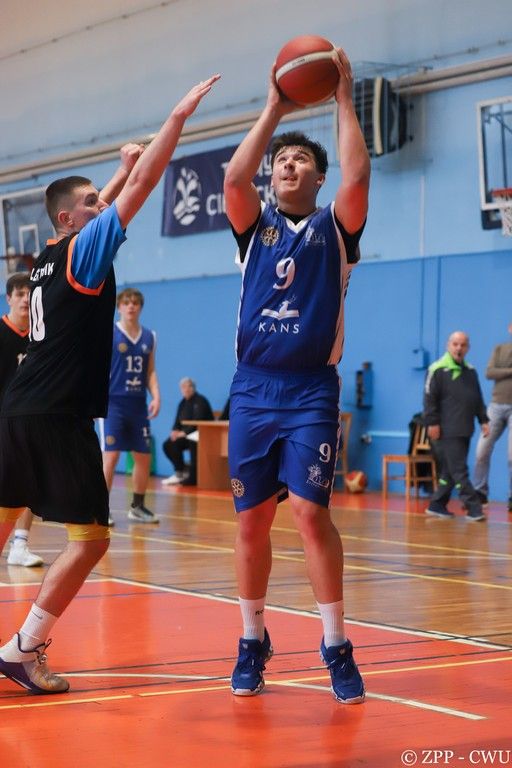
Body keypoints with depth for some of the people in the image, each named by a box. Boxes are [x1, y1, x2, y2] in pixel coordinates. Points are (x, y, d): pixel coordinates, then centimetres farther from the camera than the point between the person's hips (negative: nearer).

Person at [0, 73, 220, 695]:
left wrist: (123, 166, 38)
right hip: (58, 419, -9)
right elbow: (143, 186, -11)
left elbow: (117, 193, 35)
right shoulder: (83, 252, -6)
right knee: (90, 539, -4)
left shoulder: (50, 256, 14)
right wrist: (178, 117, -8)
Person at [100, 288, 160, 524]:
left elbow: (150, 371, 14)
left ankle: (137, 507, 22)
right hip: (113, 403, -5)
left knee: (144, 456, 8)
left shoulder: (149, 337, 10)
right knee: (111, 455, -11)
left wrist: (156, 396, 0)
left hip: (138, 404, 5)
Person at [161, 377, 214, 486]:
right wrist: (175, 431, -11)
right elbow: (178, 421, 11)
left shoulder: (200, 401, -10)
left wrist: (185, 432, -28)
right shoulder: (183, 403, 13)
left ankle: (192, 478, -32)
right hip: (186, 434, 8)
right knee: (167, 444, -11)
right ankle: (180, 471, 0)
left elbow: (198, 421, -21)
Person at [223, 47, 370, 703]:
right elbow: (234, 178, -9)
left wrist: (343, 99, -9)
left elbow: (357, 177, -14)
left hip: (311, 391, -2)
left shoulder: (334, 227, 6)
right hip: (252, 389, 3)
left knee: (311, 512, -13)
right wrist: (273, 110, -6)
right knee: (252, 520, 4)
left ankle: (336, 648, -3)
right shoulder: (255, 226, 11)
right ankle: (253, 642, 18)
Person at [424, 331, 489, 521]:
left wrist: (483, 420, 12)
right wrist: (432, 423, -14)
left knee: (450, 470, 10)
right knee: (459, 470, -8)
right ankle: (473, 508, -9)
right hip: (448, 430, -7)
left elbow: (478, 400, 21)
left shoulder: (471, 371, 15)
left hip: (465, 430, 7)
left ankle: (437, 504, 19)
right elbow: (429, 398, -9)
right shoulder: (438, 370, -6)